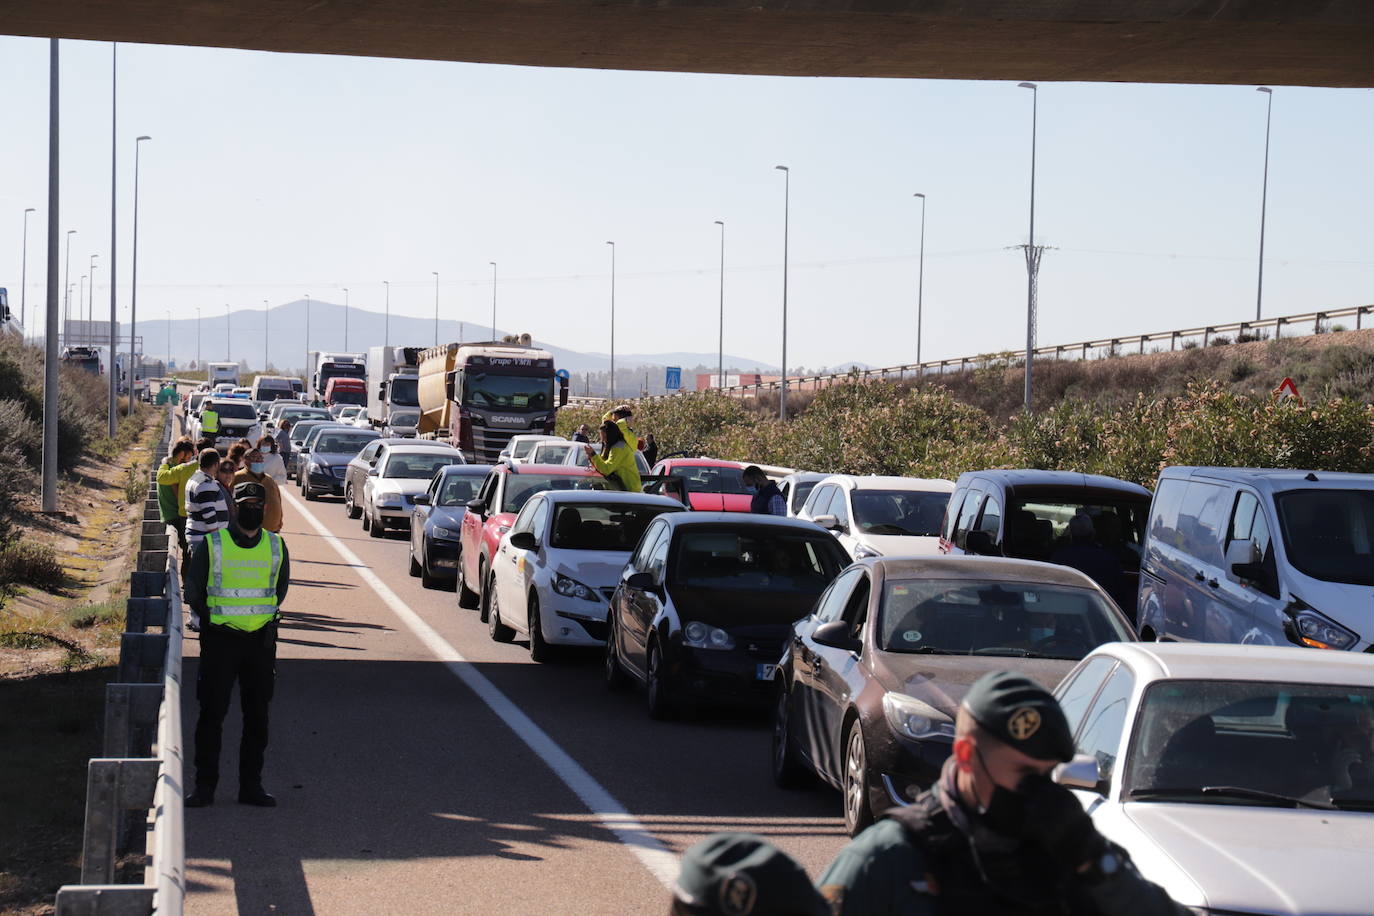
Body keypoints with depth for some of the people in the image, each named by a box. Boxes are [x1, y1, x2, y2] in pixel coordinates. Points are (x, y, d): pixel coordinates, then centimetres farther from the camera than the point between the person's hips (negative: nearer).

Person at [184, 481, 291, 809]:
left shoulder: (276, 546, 5)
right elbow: (193, 590, 5)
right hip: (220, 638, -3)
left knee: (257, 716, 6)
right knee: (212, 713, -1)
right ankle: (205, 785, 5)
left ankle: (251, 785, 14)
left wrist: (267, 620, 11)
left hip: (261, 641, 3)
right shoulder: (212, 545, -3)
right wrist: (211, 620, 3)